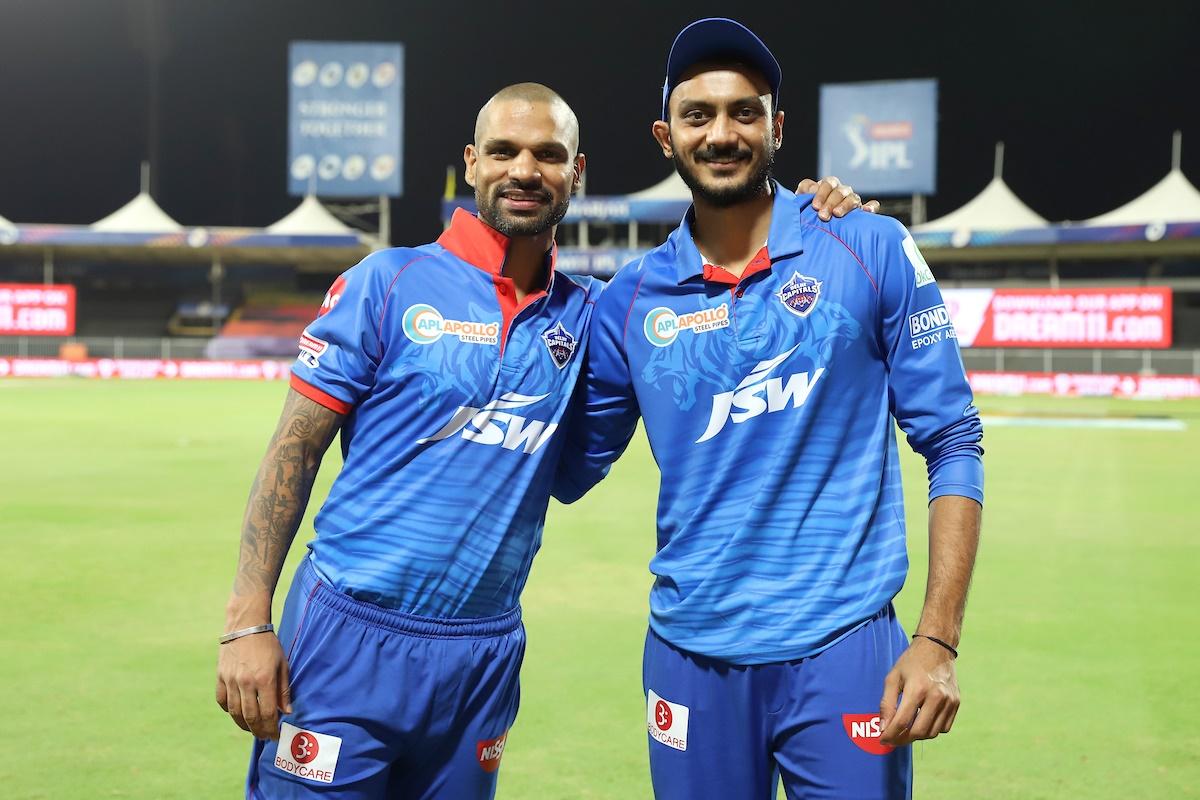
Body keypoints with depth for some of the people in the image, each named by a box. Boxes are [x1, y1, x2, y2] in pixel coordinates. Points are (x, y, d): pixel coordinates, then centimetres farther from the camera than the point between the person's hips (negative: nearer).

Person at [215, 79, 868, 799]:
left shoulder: (586, 314, 6)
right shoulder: (391, 282, -2)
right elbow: (296, 449, -3)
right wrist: (249, 623, -10)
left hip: (485, 657, 3)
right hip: (349, 636, -3)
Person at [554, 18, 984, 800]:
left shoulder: (874, 252, -3)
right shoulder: (632, 298, 4)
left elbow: (952, 446, -2)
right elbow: (564, 471, 11)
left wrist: (937, 640, -10)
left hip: (843, 651, -2)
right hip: (690, 655, 2)